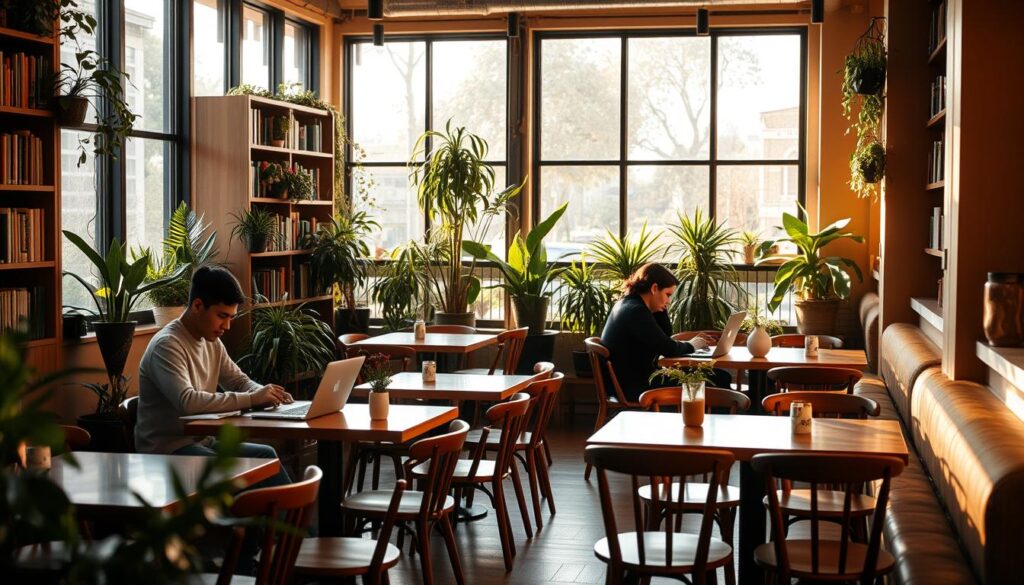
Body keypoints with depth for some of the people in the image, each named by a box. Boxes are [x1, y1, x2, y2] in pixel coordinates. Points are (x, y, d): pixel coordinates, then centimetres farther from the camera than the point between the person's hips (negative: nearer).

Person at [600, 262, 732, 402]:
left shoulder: (631, 305, 13)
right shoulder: (635, 311, -20)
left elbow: (666, 335, 17)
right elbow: (668, 349, -19)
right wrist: (690, 345, 1)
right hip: (634, 386, -10)